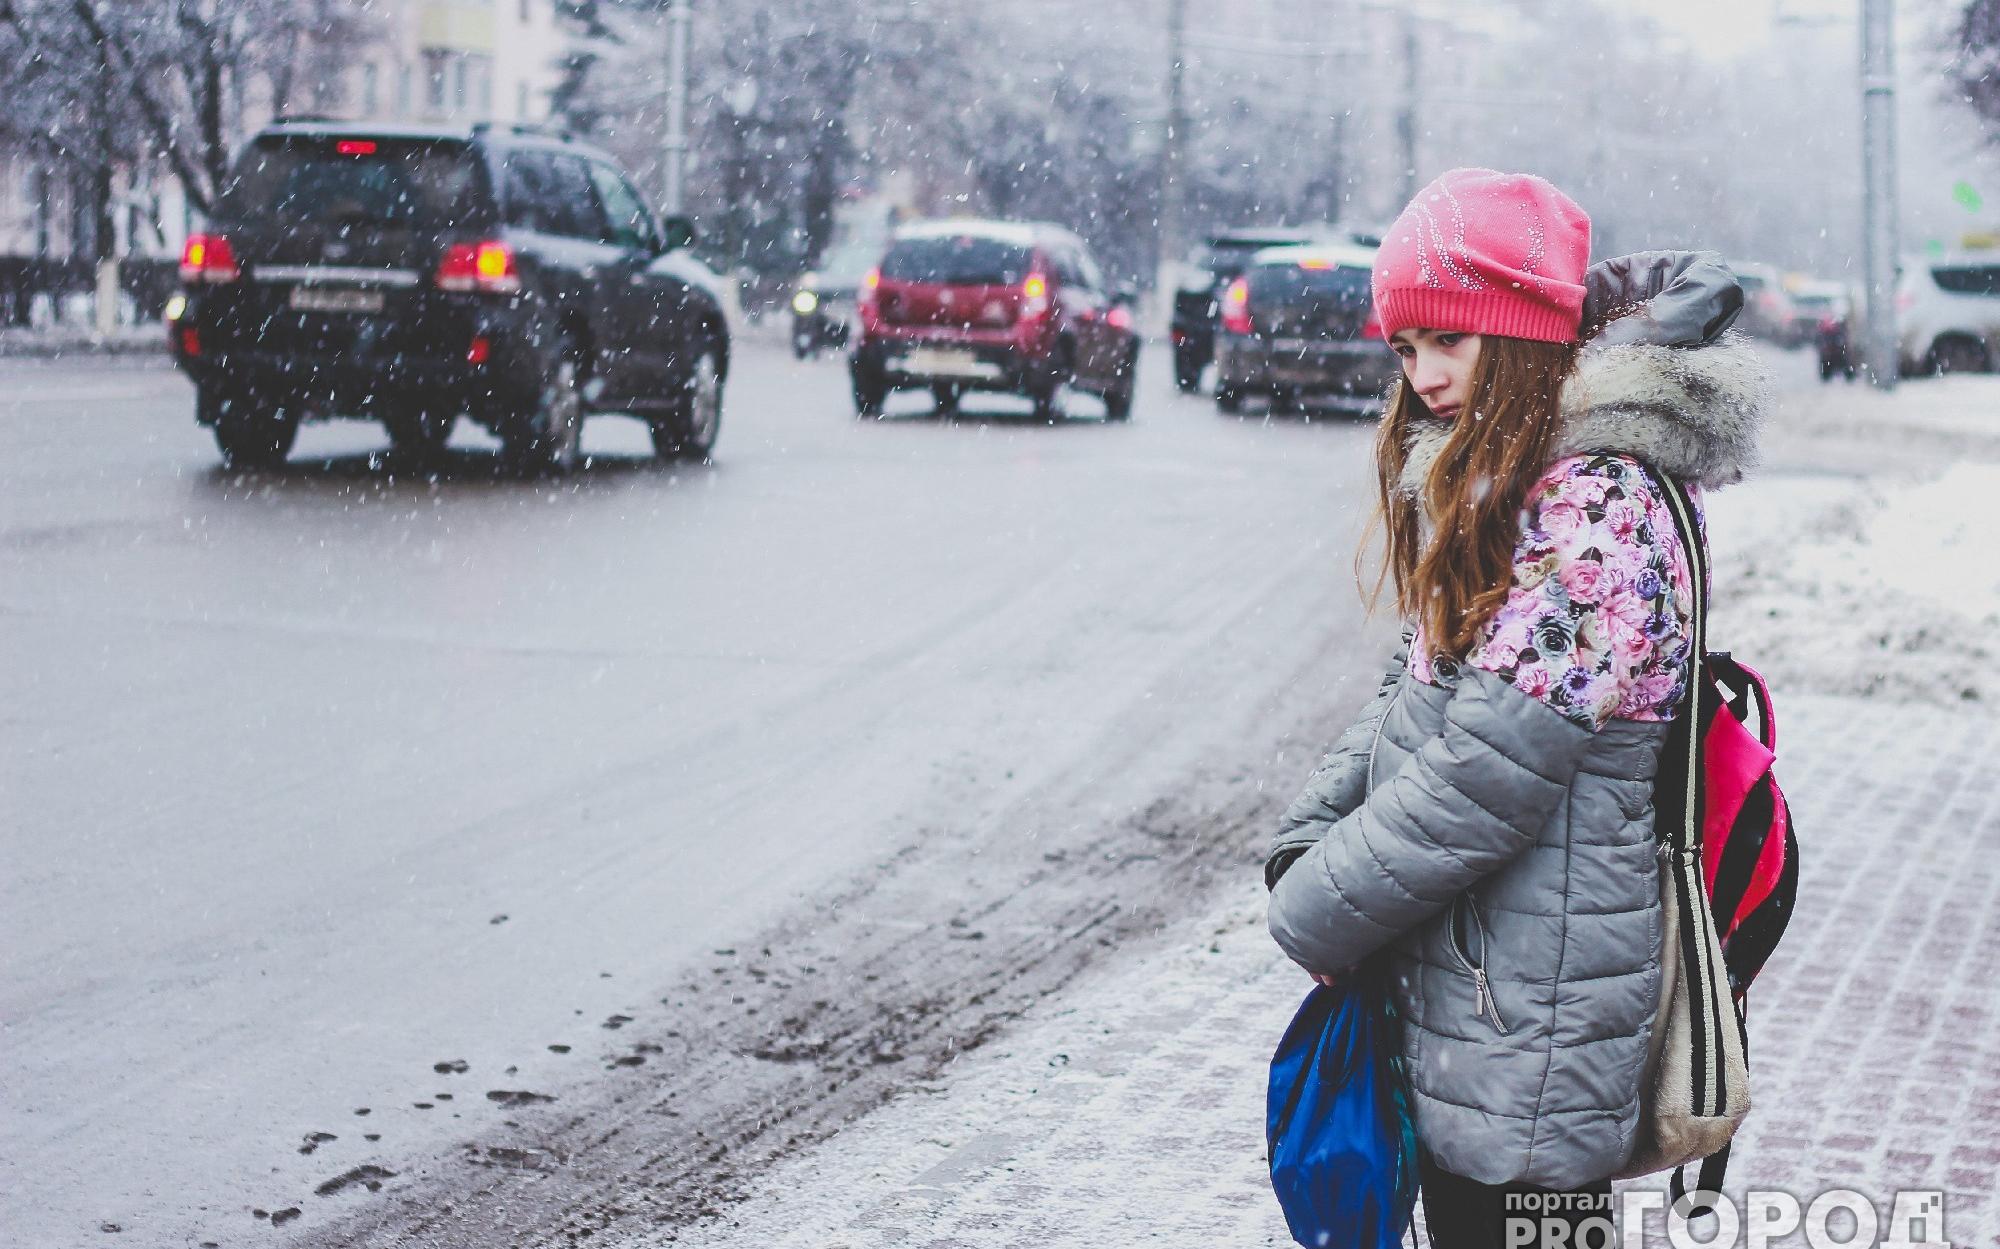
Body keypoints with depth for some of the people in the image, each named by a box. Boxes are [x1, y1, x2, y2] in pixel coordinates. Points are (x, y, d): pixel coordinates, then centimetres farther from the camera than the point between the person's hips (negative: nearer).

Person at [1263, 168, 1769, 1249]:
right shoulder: (1496, 489, 10)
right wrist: (1308, 844, 1)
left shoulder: (1599, 513, -20)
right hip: (1450, 994, 9)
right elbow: (1412, 698, 15)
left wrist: (1316, 915, -11)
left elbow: (1485, 775, -22)